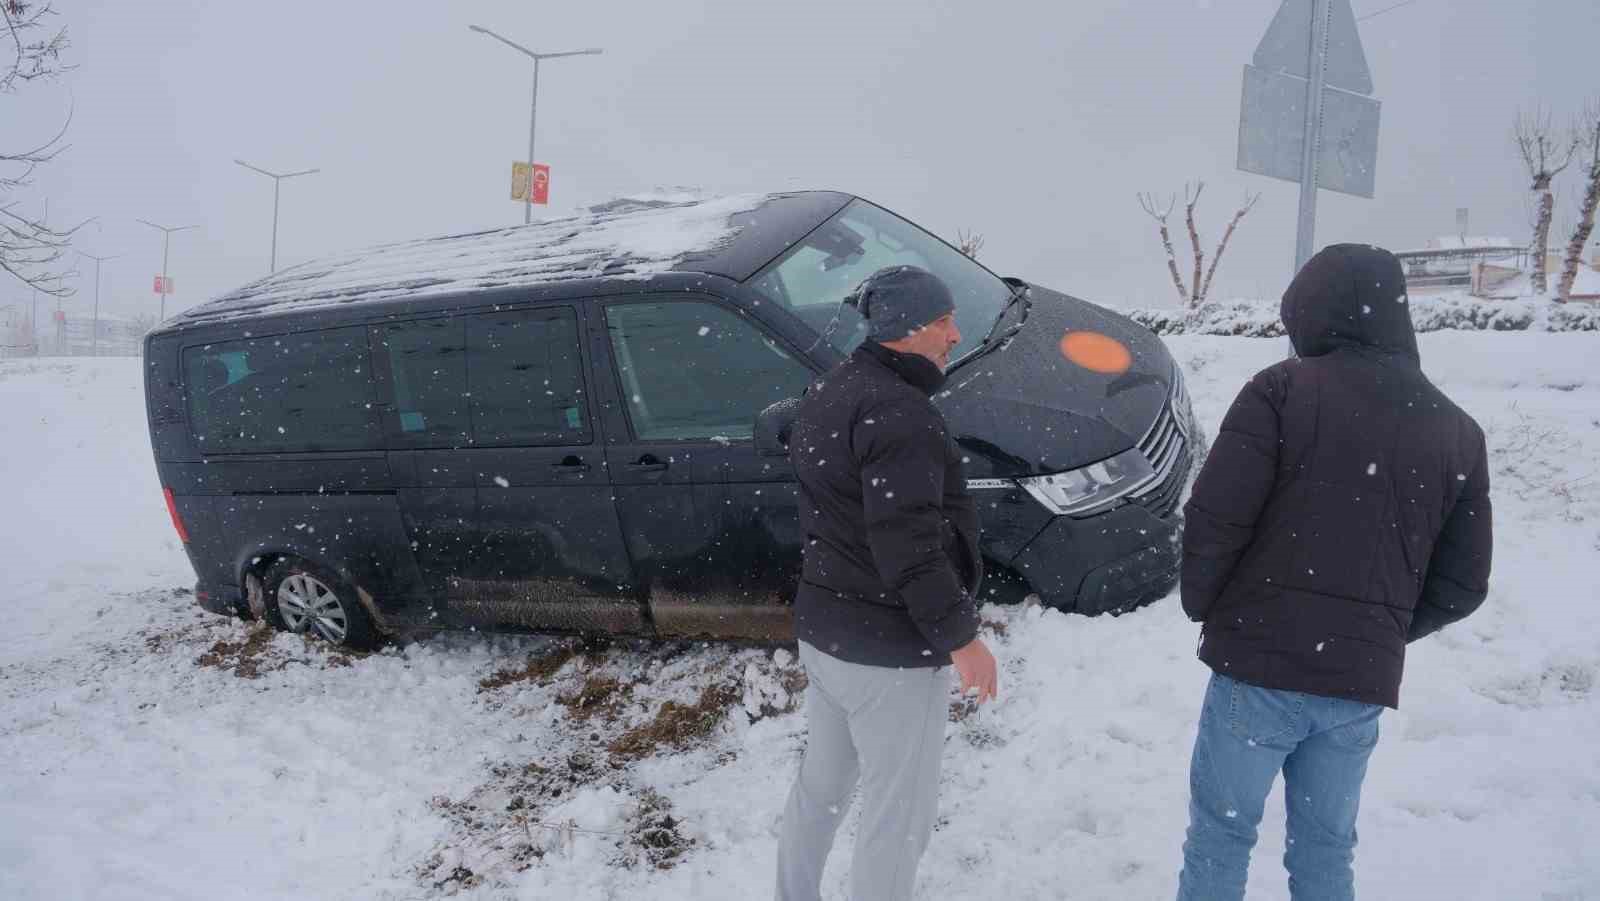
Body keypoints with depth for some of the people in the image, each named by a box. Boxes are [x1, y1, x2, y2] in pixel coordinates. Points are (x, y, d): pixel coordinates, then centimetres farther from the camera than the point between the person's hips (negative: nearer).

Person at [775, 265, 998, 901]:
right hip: (889, 650, -10)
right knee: (900, 813, 6)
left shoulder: (829, 393, 9)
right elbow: (908, 544, -27)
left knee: (822, 783, 24)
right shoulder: (898, 412, -23)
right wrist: (960, 636, -19)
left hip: (821, 628, 10)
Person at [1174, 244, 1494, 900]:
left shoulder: (1283, 388, -7)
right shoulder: (1459, 432, 8)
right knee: (1326, 846, 19)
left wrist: (1202, 606, 3)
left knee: (1221, 835, 9)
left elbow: (1214, 515, -14)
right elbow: (1461, 586, 9)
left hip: (1258, 664, -4)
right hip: (1363, 681, 5)